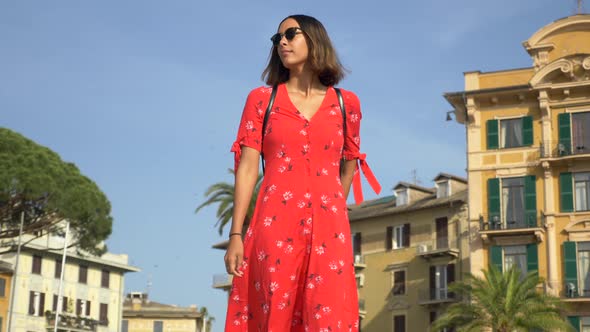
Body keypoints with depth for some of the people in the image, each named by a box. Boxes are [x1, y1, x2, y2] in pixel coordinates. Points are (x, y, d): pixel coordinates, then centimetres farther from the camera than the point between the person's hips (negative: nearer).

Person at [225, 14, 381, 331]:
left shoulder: (346, 103, 10)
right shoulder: (261, 99, 8)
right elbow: (247, 168, 2)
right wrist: (236, 235, -4)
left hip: (329, 227, 1)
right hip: (275, 224, 0)